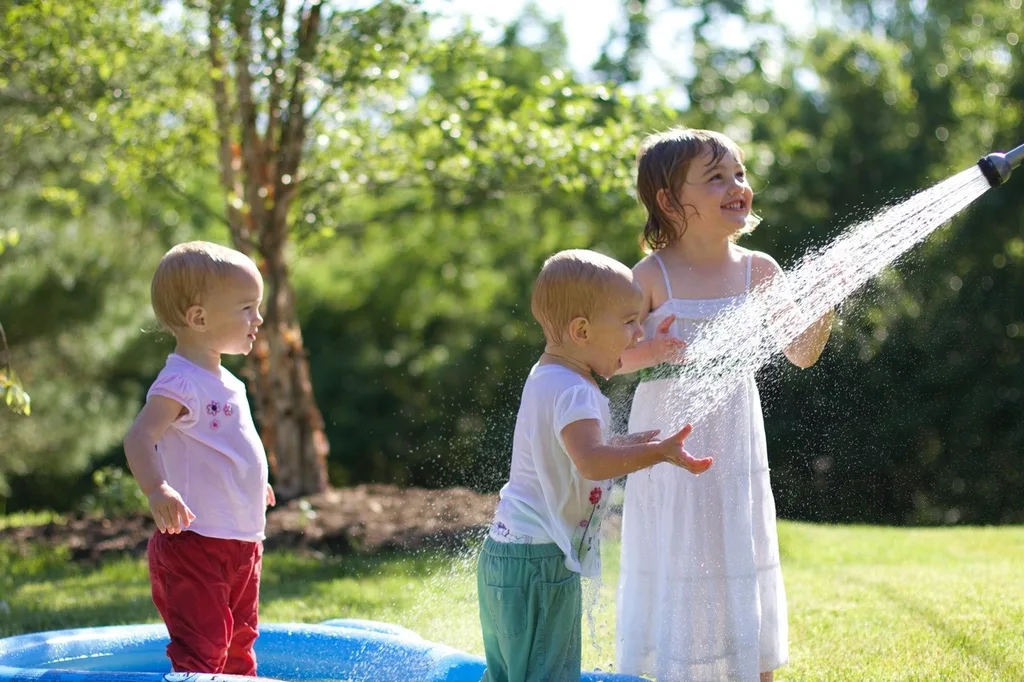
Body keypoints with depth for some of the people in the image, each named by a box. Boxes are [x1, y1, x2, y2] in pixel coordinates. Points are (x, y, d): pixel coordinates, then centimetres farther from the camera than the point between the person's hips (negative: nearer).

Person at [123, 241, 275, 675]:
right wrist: (156, 489, -46)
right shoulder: (181, 382, -17)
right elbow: (140, 437, -30)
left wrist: (254, 484, 44)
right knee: (200, 653, -10)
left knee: (239, 647, 19)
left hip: (241, 545, 9)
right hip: (193, 544, -9)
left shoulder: (226, 382, 13)